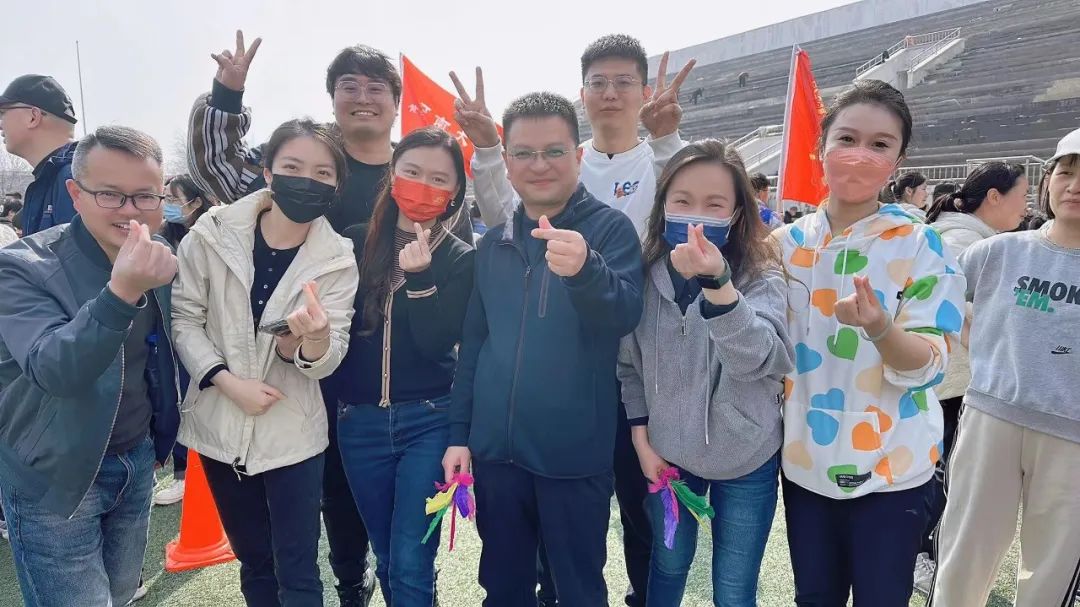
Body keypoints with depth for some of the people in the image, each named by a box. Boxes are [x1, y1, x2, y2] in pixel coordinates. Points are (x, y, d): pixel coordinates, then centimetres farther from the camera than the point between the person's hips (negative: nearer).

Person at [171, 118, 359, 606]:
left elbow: (326, 363, -14)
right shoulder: (212, 233, -8)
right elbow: (183, 318, -3)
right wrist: (227, 381, -16)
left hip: (291, 434, -2)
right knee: (253, 561, 20)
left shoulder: (338, 260, -11)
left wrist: (316, 338, -37)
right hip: (220, 425, 2)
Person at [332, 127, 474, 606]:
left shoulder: (462, 259, -3)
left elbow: (436, 343, -13)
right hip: (359, 421, 4)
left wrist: (419, 278, -23)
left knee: (411, 563, -3)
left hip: (428, 422, -3)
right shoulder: (357, 243, 4)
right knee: (386, 557, 17)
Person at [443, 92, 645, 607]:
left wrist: (584, 269, -42)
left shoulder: (610, 228, -7)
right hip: (495, 451, 4)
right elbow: (472, 344, 11)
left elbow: (626, 315, -22)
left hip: (575, 455, -4)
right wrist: (459, 433, 9)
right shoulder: (493, 243, 7)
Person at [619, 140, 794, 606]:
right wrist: (642, 439, 2)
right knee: (668, 566, 23)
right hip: (667, 453, 2)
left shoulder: (762, 278, -14)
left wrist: (717, 282, -45)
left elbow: (754, 359, -32)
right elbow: (630, 365, 3)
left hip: (746, 461, -2)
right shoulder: (645, 275, -7)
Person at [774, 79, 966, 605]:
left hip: (891, 467, -2)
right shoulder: (786, 241, -1)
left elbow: (928, 366, -16)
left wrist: (880, 328, -33)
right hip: (805, 461, 3)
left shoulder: (921, 244, -10)